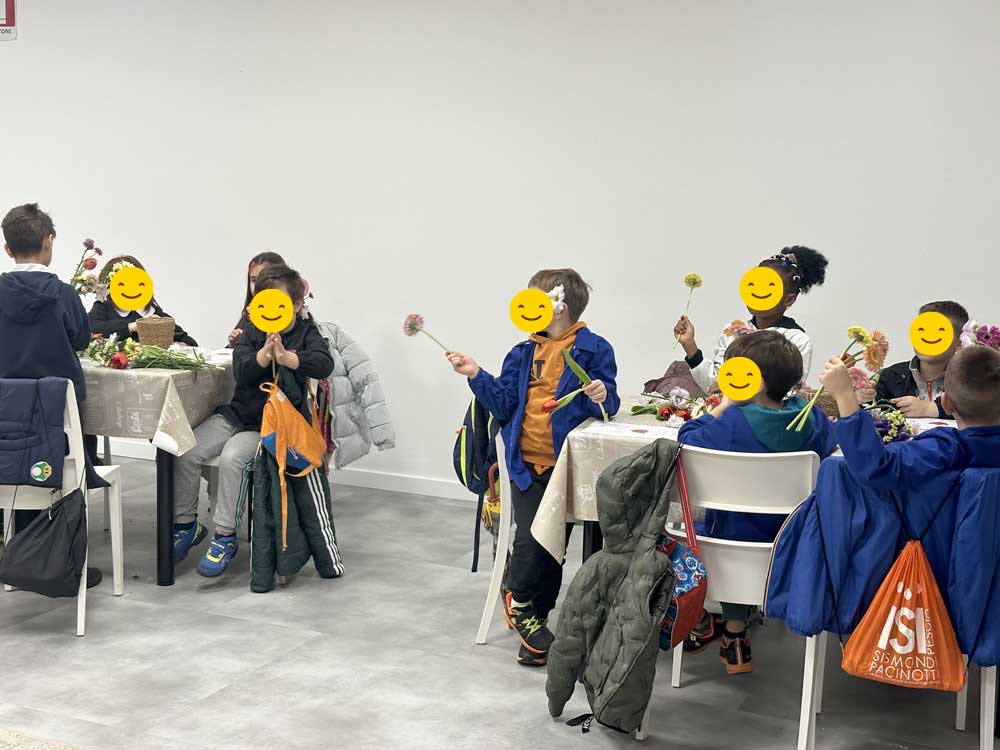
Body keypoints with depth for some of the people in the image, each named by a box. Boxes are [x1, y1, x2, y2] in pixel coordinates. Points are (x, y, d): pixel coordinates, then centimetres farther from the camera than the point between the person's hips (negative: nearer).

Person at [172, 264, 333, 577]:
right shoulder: (251, 332, 6)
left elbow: (324, 363, -25)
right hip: (236, 412, 4)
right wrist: (265, 353, -32)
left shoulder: (307, 334, -3)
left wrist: (285, 357, -40)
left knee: (231, 457, -30)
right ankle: (186, 525, 7)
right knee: (186, 453, -14)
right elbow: (241, 371, -12)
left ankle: (225, 536, -16)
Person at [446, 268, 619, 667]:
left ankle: (535, 619, 20)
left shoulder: (594, 350, -2)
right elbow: (503, 405, 7)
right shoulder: (523, 354, 12)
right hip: (527, 463, 2)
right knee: (530, 539, -12)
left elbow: (607, 405, -4)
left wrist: (601, 397, -26)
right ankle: (520, 605, 15)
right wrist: (476, 376, -4)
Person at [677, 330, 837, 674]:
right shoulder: (810, 417, -11)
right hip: (791, 541, 5)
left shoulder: (731, 424, -24)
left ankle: (700, 623, 41)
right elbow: (828, 447, 11)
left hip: (737, 537, -5)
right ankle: (734, 632, 36)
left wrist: (721, 408, -4)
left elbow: (687, 439, -11)